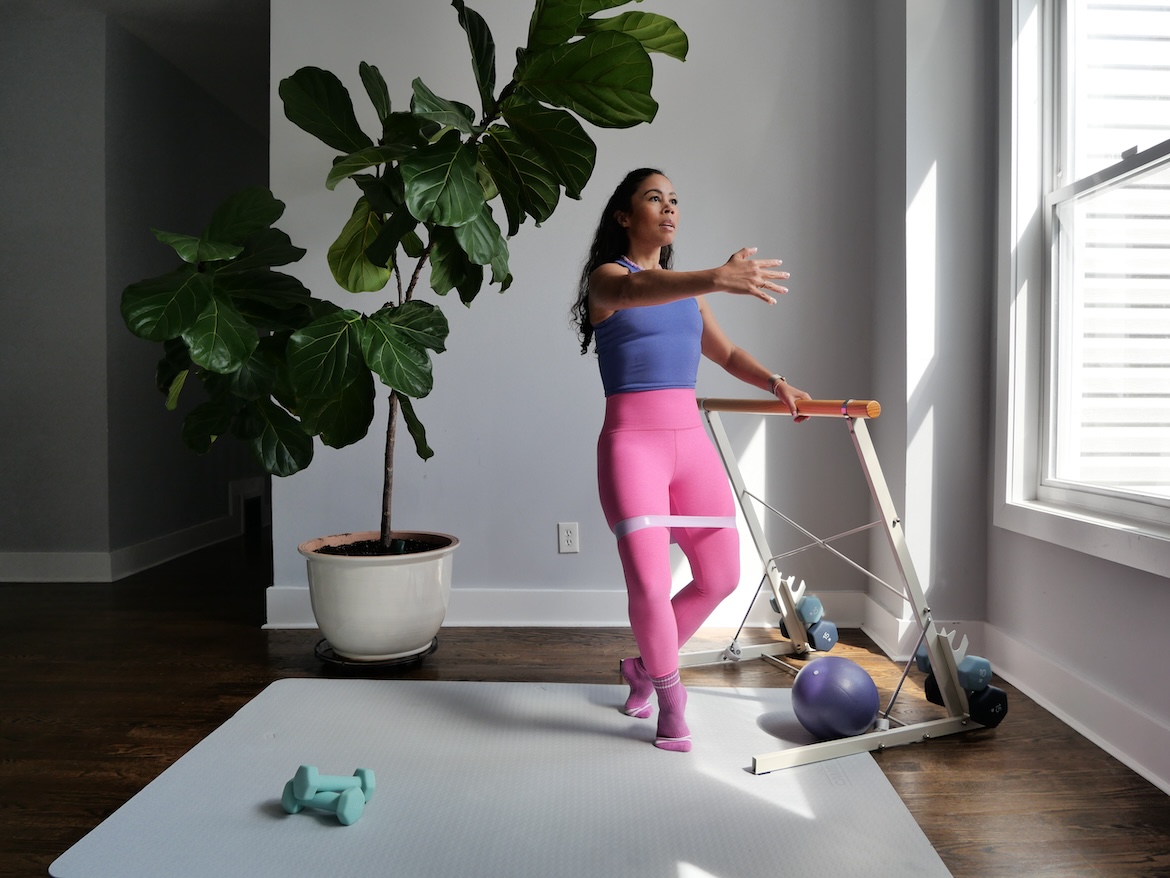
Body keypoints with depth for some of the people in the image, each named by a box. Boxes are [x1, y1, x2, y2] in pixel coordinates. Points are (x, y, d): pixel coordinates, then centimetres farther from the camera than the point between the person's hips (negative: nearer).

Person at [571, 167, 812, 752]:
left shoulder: (684, 288, 19)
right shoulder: (605, 277, -2)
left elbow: (725, 352, 25)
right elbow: (639, 290, -27)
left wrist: (775, 383, 6)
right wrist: (717, 279, -45)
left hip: (690, 439, 7)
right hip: (632, 441, -6)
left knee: (721, 576, 8)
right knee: (650, 582, -15)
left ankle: (644, 665, 31)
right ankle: (670, 699, 12)